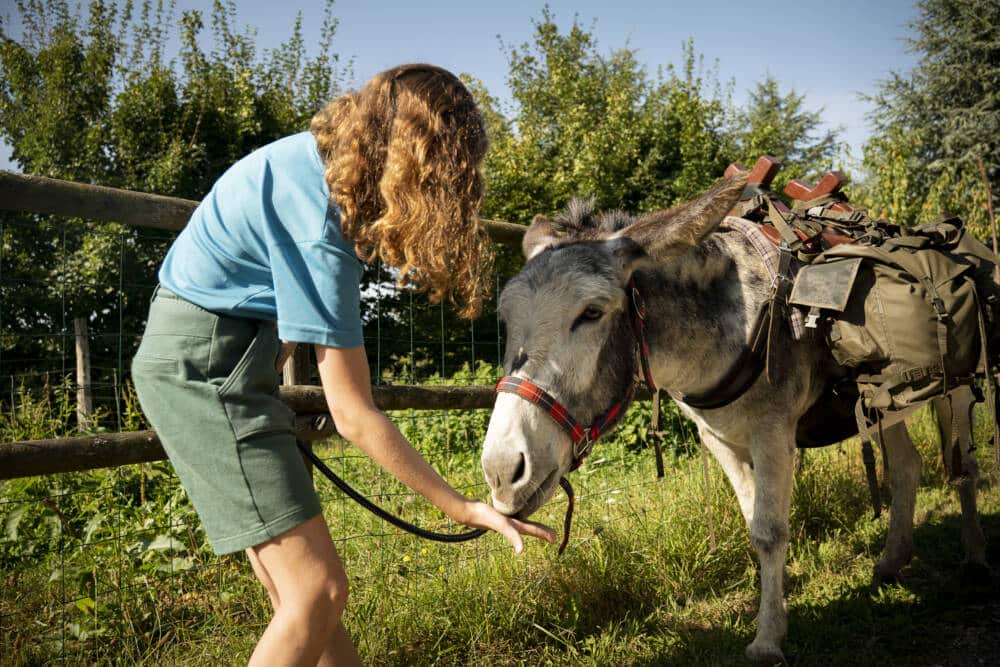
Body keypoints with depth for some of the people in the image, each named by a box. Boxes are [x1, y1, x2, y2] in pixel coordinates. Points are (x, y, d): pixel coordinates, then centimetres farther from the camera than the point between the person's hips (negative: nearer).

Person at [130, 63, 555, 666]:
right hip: (207, 363, -9)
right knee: (317, 592, -12)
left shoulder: (319, 158, 1)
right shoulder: (319, 221, -25)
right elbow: (354, 416, -23)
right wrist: (465, 510, -19)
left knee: (295, 590, 9)